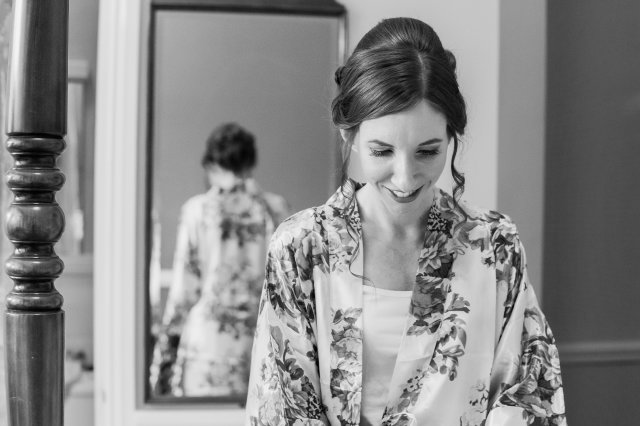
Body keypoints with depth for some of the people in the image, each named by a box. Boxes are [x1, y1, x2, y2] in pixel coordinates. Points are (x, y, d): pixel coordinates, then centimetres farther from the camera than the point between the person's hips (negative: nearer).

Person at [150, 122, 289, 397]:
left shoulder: (198, 209, -3)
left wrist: (166, 344, 8)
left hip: (208, 341, -2)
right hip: (262, 341, 2)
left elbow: (185, 287, -2)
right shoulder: (275, 208, 3)